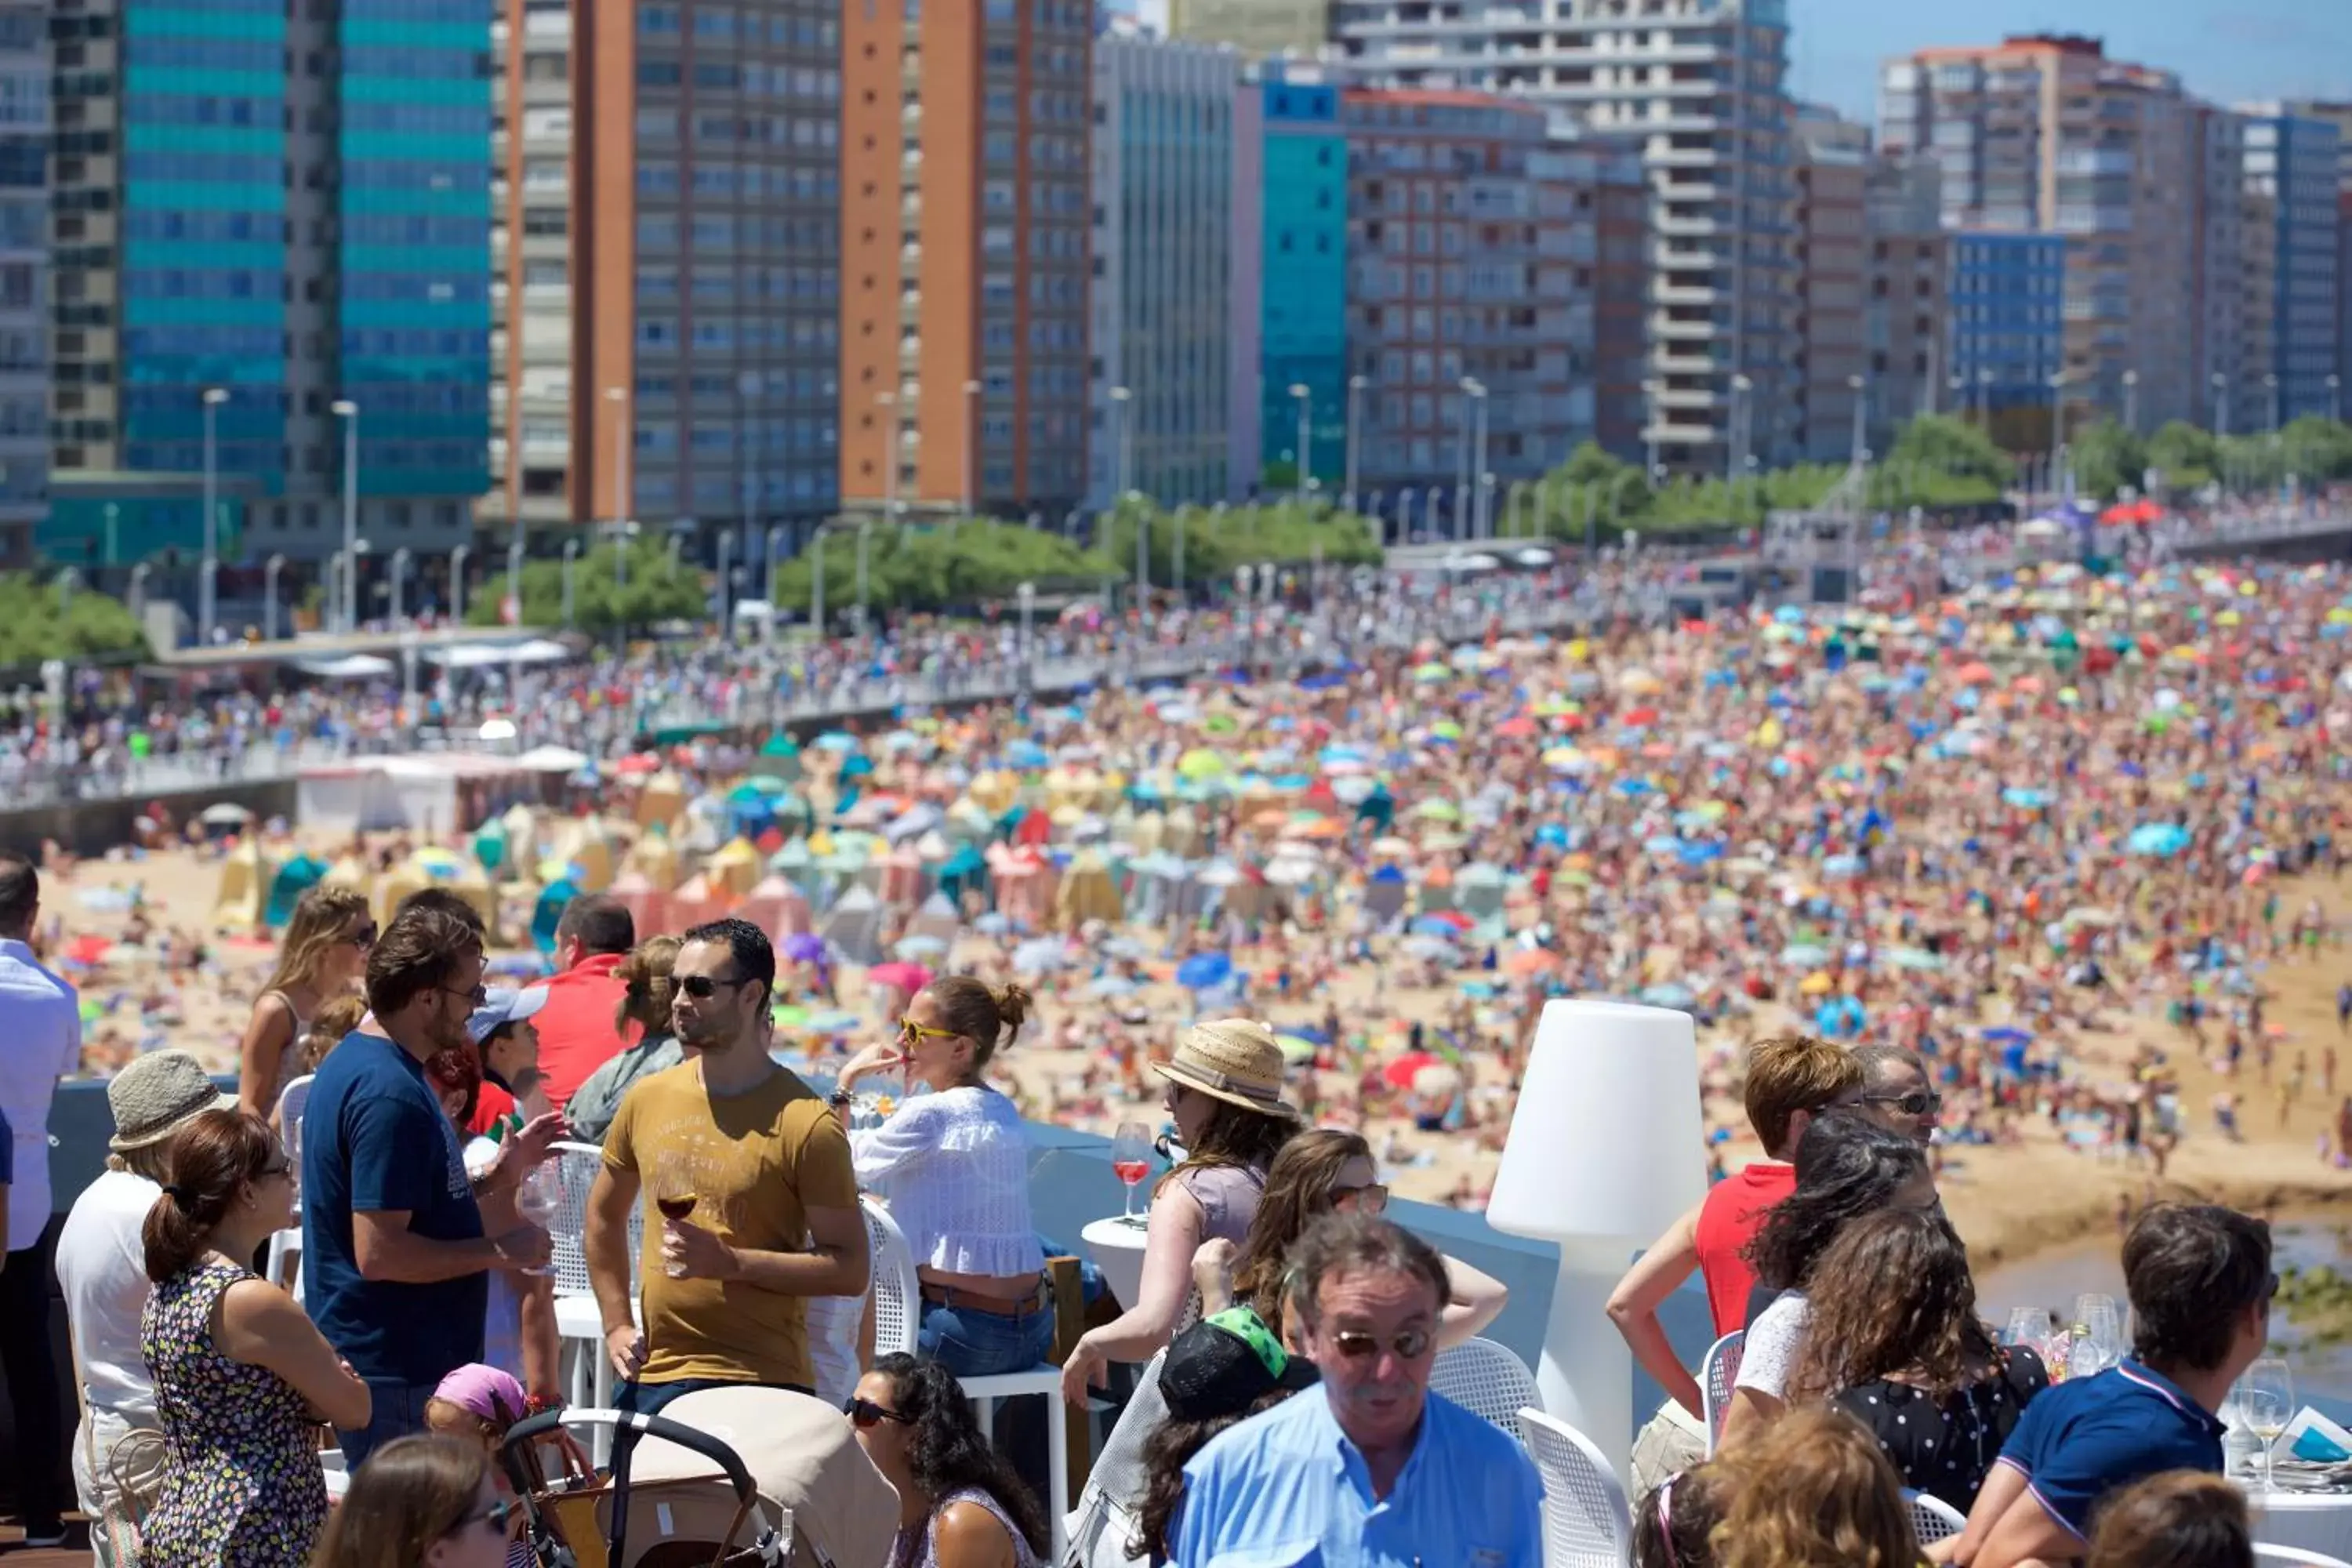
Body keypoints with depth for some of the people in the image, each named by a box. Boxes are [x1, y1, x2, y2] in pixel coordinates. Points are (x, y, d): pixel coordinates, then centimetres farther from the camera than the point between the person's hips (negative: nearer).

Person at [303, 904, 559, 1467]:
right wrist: (498, 1251, -16)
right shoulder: (391, 1094, -21)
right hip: (399, 1375, -10)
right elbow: (378, 1252, -25)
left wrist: (495, 1174, 13)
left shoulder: (355, 1061, 12)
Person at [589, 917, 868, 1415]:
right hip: (651, 1379, 5)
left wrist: (732, 1262, -19)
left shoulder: (805, 1125, -9)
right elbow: (604, 1216, 23)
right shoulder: (647, 1100, 8)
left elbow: (850, 1269, -10)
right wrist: (616, 1326, 14)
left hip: (760, 1385, -5)